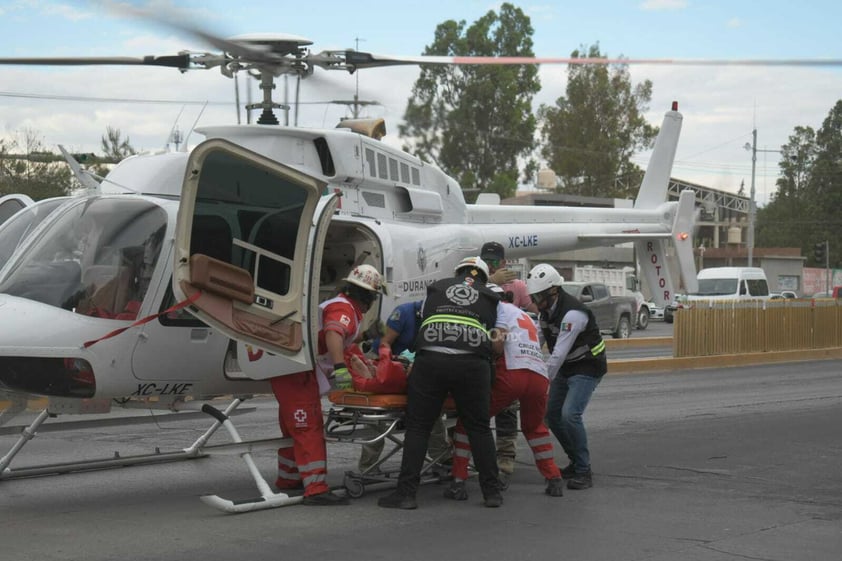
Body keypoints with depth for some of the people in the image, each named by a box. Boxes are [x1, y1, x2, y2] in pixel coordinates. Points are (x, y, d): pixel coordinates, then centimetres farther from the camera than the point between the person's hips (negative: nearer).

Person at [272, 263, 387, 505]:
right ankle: (316, 489, -17)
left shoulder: (340, 304, 21)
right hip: (297, 374, -10)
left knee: (294, 427, 20)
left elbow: (345, 341, 37)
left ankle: (288, 479, 33)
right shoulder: (344, 309, -11)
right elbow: (333, 334, -31)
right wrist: (340, 367, -43)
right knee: (309, 429, -13)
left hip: (288, 369, 10)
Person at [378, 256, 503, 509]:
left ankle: (406, 492, 2)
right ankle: (491, 491, 14)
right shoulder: (490, 298, 21)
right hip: (472, 365, 0)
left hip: (430, 361, 0)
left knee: (418, 426, 5)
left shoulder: (436, 288, 23)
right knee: (479, 428, 12)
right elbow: (492, 335, 18)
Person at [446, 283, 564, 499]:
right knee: (534, 426, 31)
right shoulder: (527, 317, 36)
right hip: (539, 376, 6)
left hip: (512, 374, -6)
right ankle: (554, 480, 23)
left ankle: (458, 483, -1)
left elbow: (497, 345, -3)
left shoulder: (500, 307, 14)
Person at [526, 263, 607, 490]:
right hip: (566, 369, 9)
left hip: (587, 369, -9)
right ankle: (576, 462, 25)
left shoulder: (572, 313, -29)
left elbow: (559, 354, -31)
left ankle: (584, 471, -13)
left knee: (570, 415, -23)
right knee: (552, 414, 9)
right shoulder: (546, 310, 0)